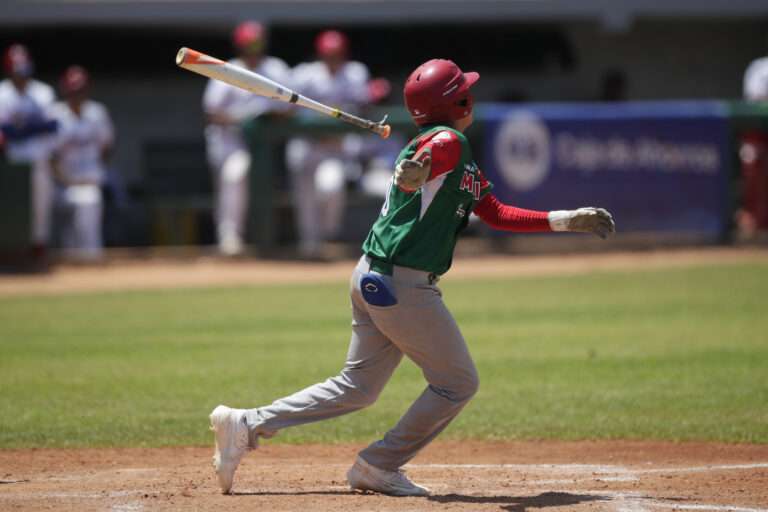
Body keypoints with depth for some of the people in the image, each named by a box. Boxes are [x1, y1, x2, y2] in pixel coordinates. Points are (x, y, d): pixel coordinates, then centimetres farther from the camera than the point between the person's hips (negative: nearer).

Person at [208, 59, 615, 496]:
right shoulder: (448, 141, -13)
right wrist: (416, 174, -61)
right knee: (458, 383, 2)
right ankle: (379, 468, 6)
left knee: (359, 387, 14)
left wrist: (566, 220, 18)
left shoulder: (462, 159, 19)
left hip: (372, 279, 10)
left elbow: (496, 214, 22)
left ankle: (247, 425, 10)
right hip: (403, 286, -10)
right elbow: (429, 155, -37)